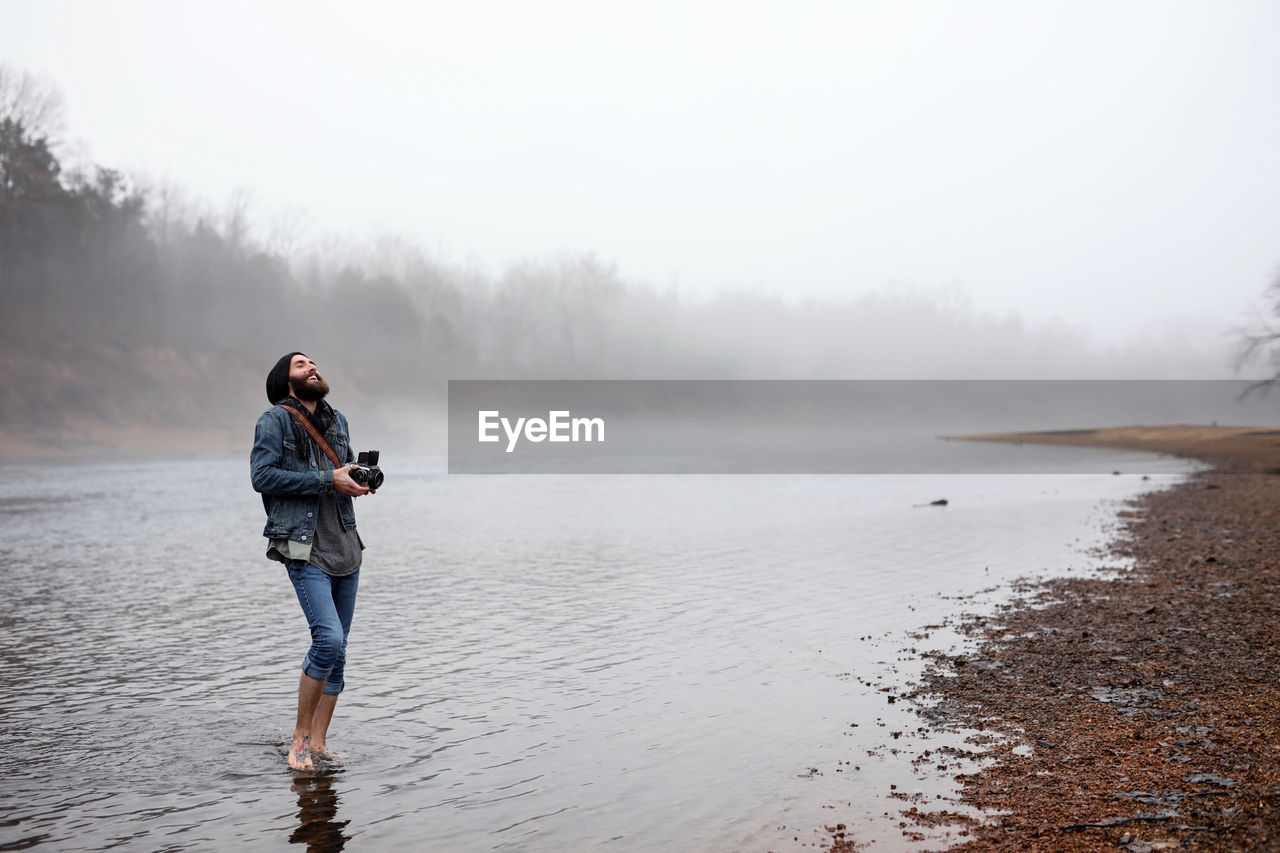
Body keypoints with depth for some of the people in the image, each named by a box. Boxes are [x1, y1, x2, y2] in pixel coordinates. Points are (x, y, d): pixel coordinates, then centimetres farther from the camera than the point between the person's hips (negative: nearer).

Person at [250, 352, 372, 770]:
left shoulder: (337, 420, 15)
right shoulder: (274, 420, -5)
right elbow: (263, 476, -15)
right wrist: (328, 480, -17)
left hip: (345, 547, 7)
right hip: (305, 551, -7)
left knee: (337, 650, 7)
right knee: (328, 638, -18)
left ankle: (318, 743, 16)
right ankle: (300, 737, -2)